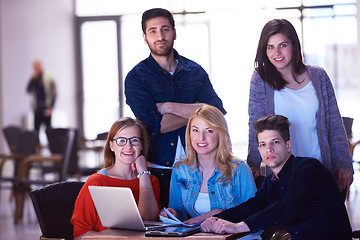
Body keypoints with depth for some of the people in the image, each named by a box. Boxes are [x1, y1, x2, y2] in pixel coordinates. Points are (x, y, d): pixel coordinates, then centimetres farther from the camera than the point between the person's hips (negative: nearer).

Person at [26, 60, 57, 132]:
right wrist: (32, 79, -6)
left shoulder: (49, 78, -3)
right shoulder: (34, 79, 11)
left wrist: (51, 107, -11)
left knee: (48, 128, -3)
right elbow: (28, 90, 3)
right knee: (36, 128, 1)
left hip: (46, 108, -4)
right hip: (37, 108, 4)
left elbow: (54, 94, -5)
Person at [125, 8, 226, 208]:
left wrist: (169, 107, -11)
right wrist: (195, 111, -6)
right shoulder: (136, 77, 0)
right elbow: (155, 126, -13)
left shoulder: (195, 71, 9)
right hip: (159, 170, -2)